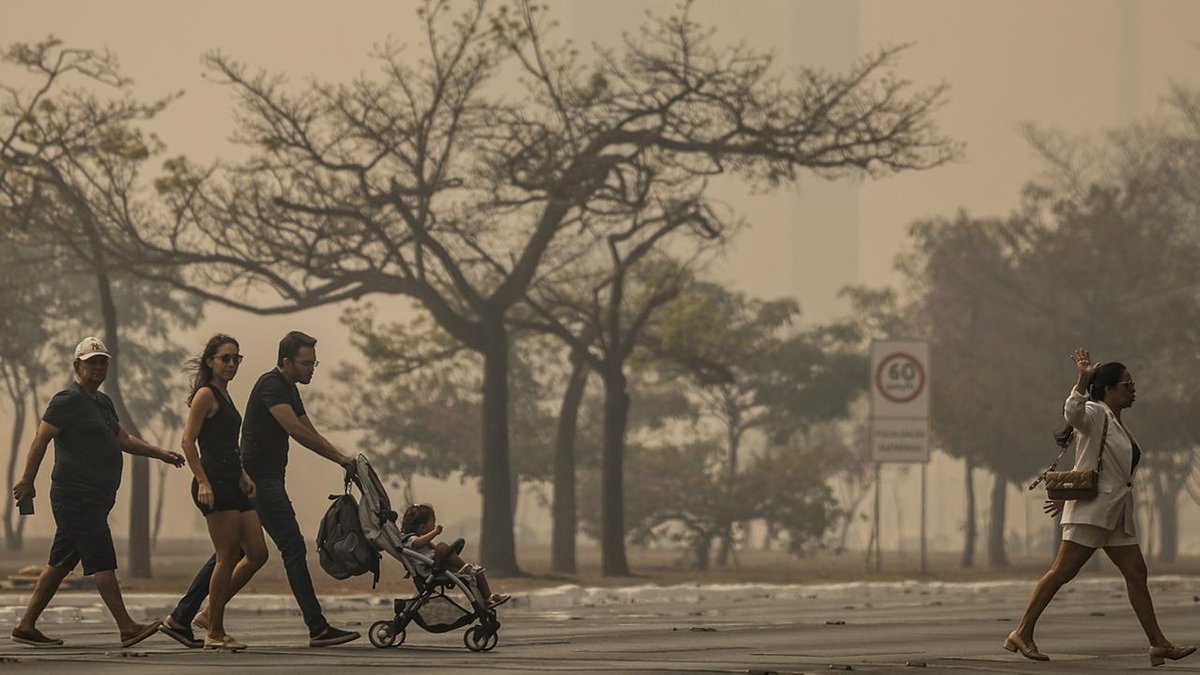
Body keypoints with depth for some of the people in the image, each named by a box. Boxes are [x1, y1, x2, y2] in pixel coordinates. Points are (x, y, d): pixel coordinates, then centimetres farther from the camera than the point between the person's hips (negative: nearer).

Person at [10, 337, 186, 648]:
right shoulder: (68, 400, -8)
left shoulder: (102, 402, 20)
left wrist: (161, 454, 17)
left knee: (60, 563, 10)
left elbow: (124, 439, 26)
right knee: (102, 561, -11)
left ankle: (26, 626, 14)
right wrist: (27, 481, -17)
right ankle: (127, 628, -13)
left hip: (95, 498, 10)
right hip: (76, 496, -10)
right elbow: (41, 440, -12)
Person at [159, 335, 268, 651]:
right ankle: (215, 633, 0)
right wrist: (203, 482, -21)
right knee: (228, 557, -7)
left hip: (232, 484, 9)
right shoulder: (206, 394, -7)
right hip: (214, 483, -9)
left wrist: (242, 475, 18)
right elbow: (188, 441, -14)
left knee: (257, 554, 6)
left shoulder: (224, 395, 20)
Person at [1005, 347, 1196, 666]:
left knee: (1136, 574, 5)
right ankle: (1022, 634, -7)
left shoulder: (1117, 424, 20)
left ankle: (1158, 644, 7)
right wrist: (1083, 380, -44)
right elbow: (1073, 413, -32)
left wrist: (1069, 497, 28)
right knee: (1063, 571, -10)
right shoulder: (1096, 414, -7)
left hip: (1117, 514, 9)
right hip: (1091, 511, -9)